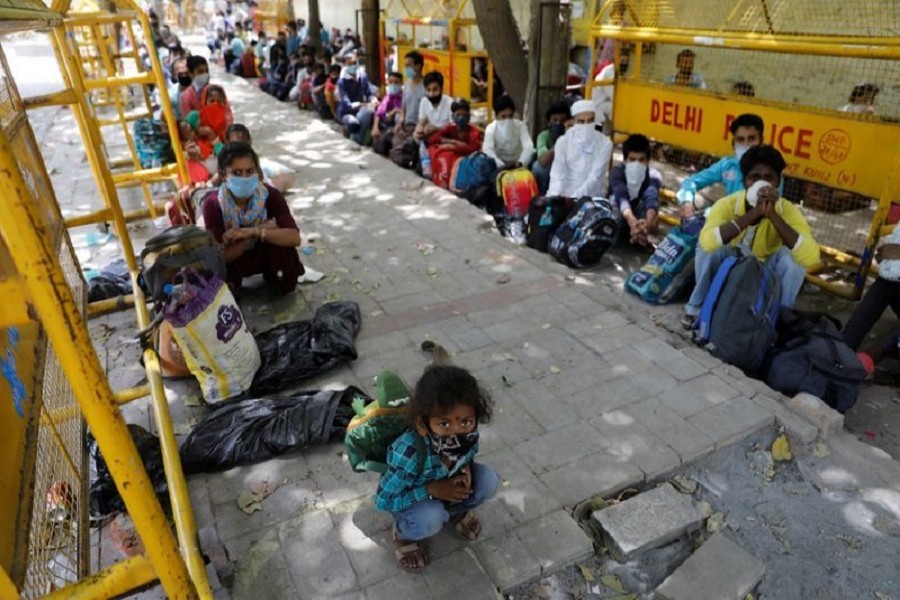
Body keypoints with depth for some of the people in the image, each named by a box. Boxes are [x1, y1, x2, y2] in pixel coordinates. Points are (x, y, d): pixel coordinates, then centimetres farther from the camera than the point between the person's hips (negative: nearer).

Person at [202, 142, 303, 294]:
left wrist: (254, 231, -44)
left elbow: (294, 238, -31)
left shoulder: (271, 195, -23)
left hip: (264, 254, 0)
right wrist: (263, 229, -34)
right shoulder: (213, 204, -25)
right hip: (233, 260, 0)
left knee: (281, 236, -30)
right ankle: (228, 289, 8)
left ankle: (278, 279, 2)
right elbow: (220, 256, -27)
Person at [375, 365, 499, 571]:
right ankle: (403, 533, 2)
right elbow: (383, 500, -29)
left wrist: (466, 469, -23)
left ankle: (454, 510, 13)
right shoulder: (410, 453, -41)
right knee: (430, 520, -34)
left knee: (489, 481, -18)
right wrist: (432, 490, -33)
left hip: (446, 486, 5)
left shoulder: (469, 435, -27)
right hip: (409, 498, -4)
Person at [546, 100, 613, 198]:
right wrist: (554, 196, -29)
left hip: (594, 198, -1)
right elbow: (557, 175, -9)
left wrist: (574, 197, -28)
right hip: (567, 196, 1)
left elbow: (595, 177, -14)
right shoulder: (563, 142, -3)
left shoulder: (605, 144, -6)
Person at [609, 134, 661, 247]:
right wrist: (632, 221, -67)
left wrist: (648, 223, -66)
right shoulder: (617, 171, -27)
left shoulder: (653, 175, -24)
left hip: (639, 214, -1)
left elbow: (652, 198, -44)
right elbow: (621, 196, -46)